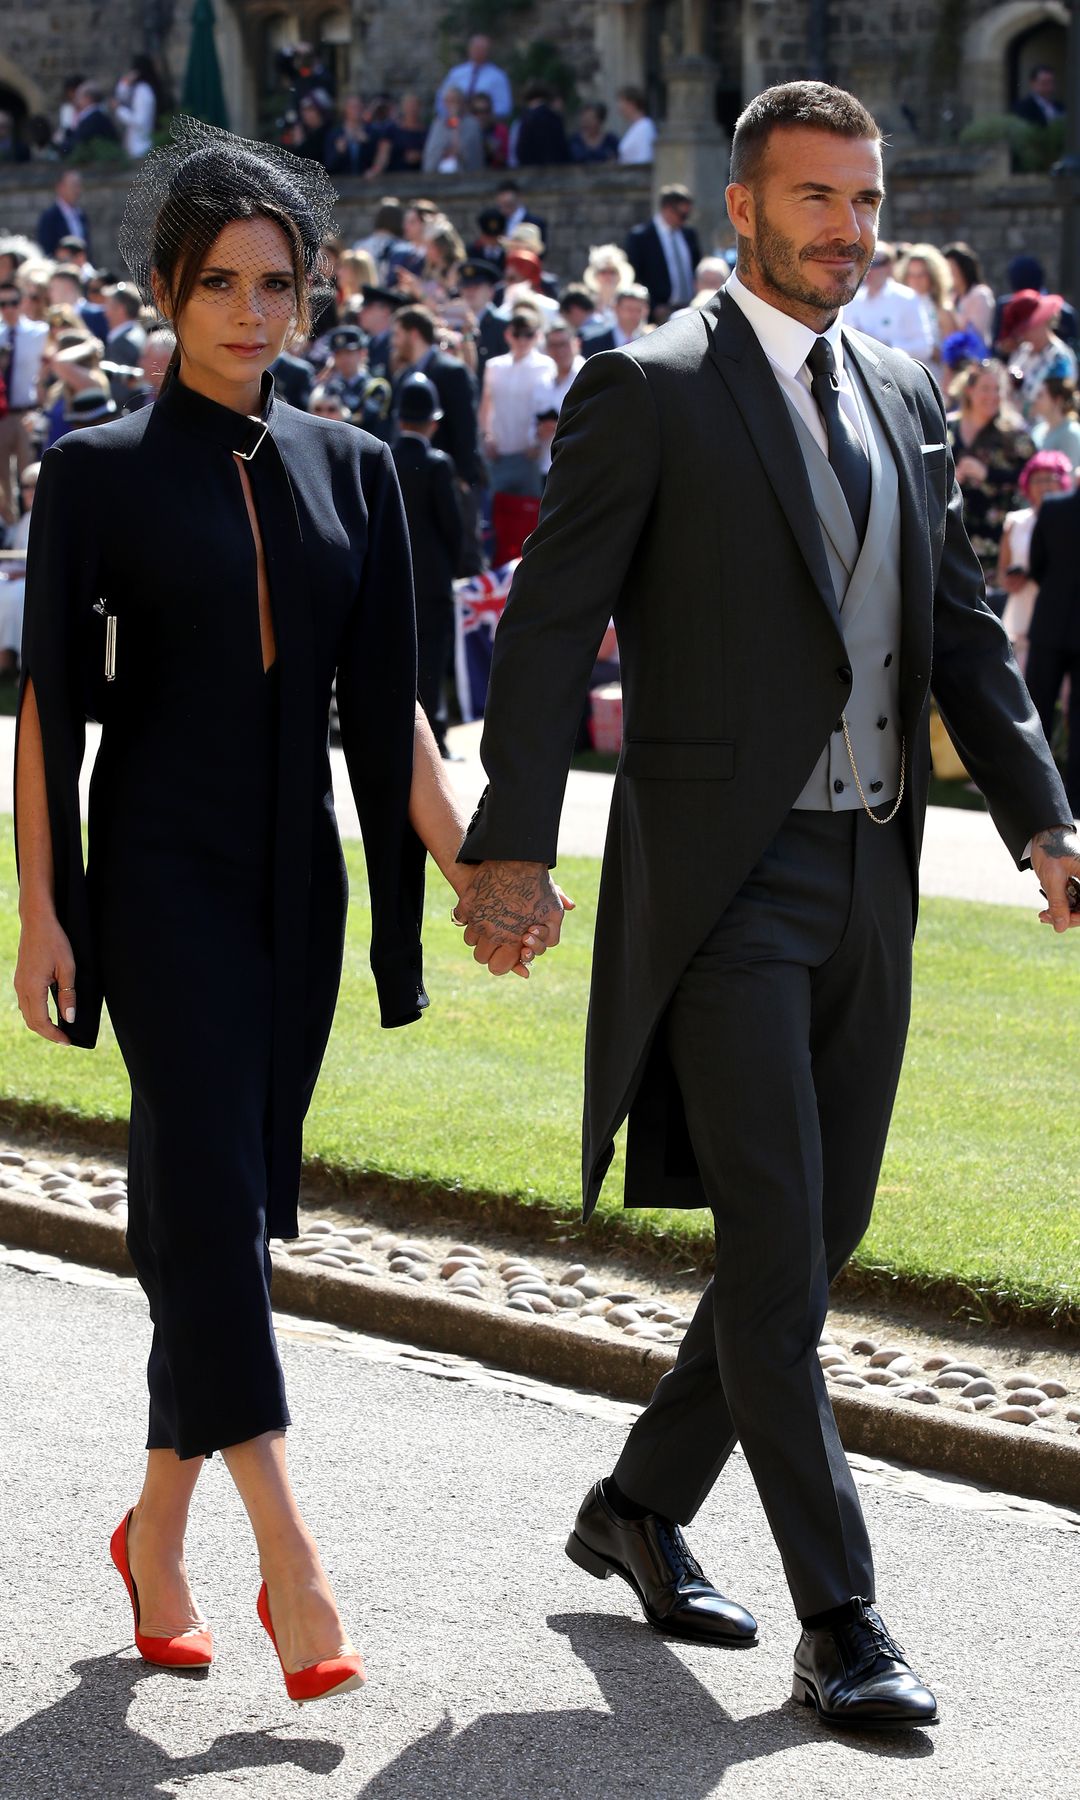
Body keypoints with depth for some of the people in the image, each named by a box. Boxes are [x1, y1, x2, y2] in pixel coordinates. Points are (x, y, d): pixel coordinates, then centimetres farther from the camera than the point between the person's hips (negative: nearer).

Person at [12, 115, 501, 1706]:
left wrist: (469, 863, 3)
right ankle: (291, 1564, -15)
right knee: (209, 1194, -12)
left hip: (297, 885, 5)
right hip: (162, 877, -5)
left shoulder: (350, 470, 8)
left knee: (229, 1205, 9)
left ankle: (159, 1531, 22)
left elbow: (385, 700, 10)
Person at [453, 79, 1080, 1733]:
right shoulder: (652, 392, -6)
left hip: (871, 879, 7)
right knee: (776, 1252, -8)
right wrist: (510, 847, -17)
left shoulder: (902, 398, 14)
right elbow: (550, 627, -9)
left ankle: (642, 1507, 30)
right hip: (725, 880, -7)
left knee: (823, 1232, 12)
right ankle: (839, 1624, -4)